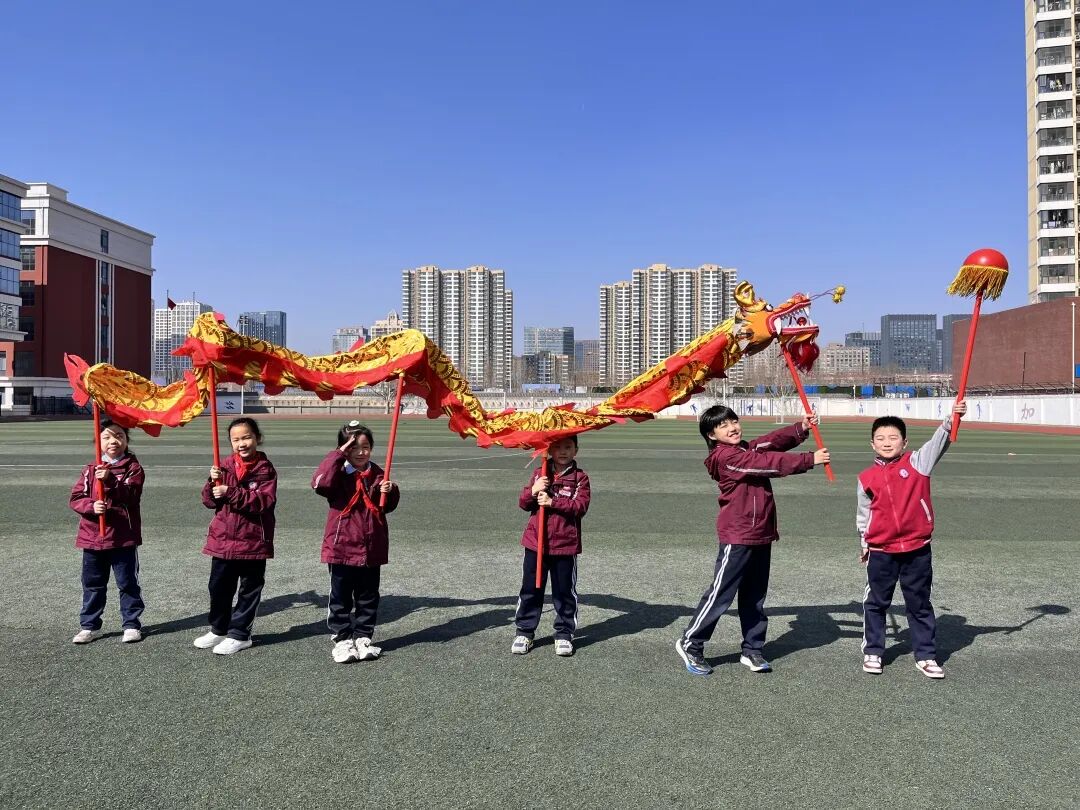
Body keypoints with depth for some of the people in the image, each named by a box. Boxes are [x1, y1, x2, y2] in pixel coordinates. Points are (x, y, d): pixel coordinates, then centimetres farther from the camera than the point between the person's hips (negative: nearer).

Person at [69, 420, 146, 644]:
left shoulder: (133, 467, -3)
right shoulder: (91, 469, 6)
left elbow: (131, 494, -18)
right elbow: (76, 498, 1)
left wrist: (110, 480, -31)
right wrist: (91, 506, -18)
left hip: (124, 537, -3)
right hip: (93, 536, 3)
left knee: (128, 583, 7)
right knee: (92, 584, 13)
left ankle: (132, 624, 18)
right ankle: (90, 626, 25)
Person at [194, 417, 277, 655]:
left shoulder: (265, 470, -8)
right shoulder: (225, 466, 4)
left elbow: (264, 501, -20)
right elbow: (210, 501, 4)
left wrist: (231, 492, -25)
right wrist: (213, 482, -15)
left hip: (253, 541, -4)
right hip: (223, 539, 4)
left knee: (249, 590, 8)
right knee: (218, 586, 15)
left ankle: (239, 634, 21)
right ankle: (219, 629, 34)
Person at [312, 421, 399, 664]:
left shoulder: (377, 474, 5)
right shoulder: (338, 473, -7)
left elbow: (388, 506, 12)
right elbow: (320, 483, -31)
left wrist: (389, 492, -10)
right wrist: (337, 455, -27)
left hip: (372, 548, 4)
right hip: (341, 547, -3)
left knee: (368, 597, 13)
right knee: (341, 597, 8)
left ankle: (363, 637, 26)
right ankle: (341, 639, 19)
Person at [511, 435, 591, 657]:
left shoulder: (580, 477, -2)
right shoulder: (539, 474, 7)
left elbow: (580, 506, -14)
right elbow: (523, 503, 6)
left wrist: (552, 502, -21)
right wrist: (533, 491, -15)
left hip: (565, 545, -2)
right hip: (535, 541, 2)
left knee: (564, 591, 8)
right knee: (531, 589, 9)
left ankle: (564, 633, 21)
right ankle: (524, 631, 21)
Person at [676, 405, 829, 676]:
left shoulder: (748, 449, 12)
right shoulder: (725, 457, -16)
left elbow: (774, 441, 0)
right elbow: (768, 463, -21)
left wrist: (801, 428, -17)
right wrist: (809, 460, -21)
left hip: (761, 536, 8)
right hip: (737, 538, -8)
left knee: (754, 597, 15)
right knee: (721, 594, -1)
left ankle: (752, 650, 25)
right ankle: (690, 644, 12)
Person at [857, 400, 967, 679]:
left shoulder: (917, 463, -3)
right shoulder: (867, 478, 0)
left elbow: (937, 443, -19)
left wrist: (951, 420, -35)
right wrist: (864, 543, 13)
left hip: (917, 549, -1)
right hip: (880, 552, 1)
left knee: (920, 604, 12)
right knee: (875, 603, 11)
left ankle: (926, 655, 25)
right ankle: (872, 652, 24)